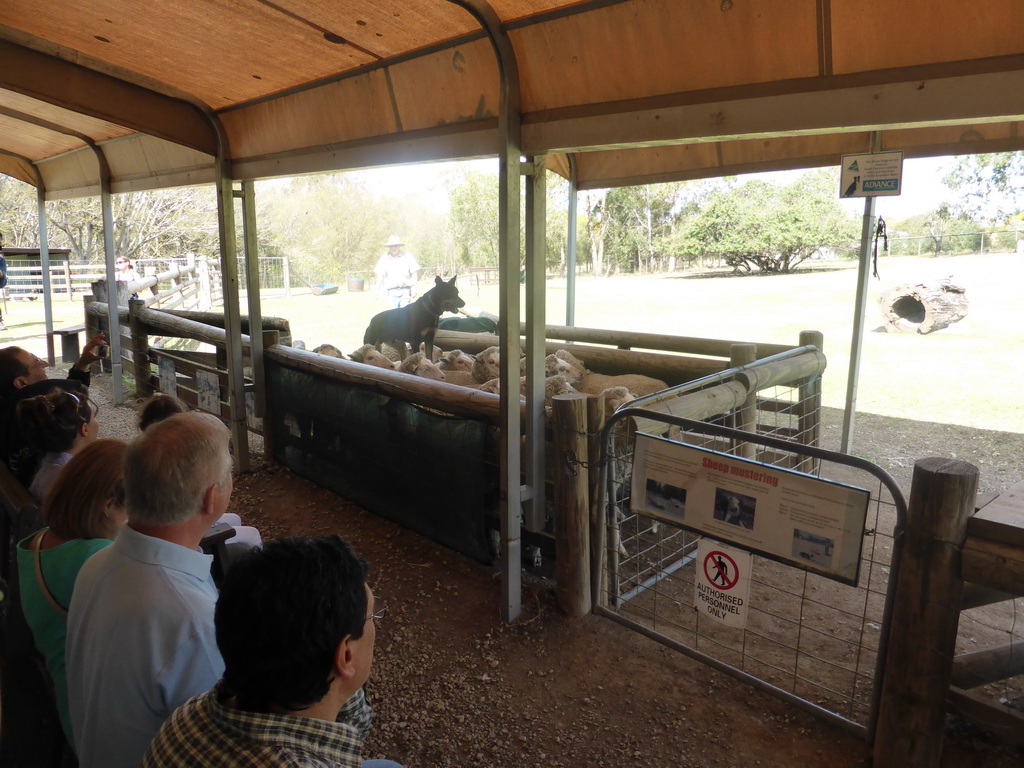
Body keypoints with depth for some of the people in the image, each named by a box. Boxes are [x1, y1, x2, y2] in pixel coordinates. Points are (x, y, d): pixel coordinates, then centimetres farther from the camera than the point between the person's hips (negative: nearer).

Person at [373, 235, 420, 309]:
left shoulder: (407, 256, 2)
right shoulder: (384, 258, 6)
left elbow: (414, 273, 3)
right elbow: (380, 275, 8)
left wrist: (413, 288, -4)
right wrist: (378, 290, -1)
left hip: (405, 291, -1)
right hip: (392, 291, 1)